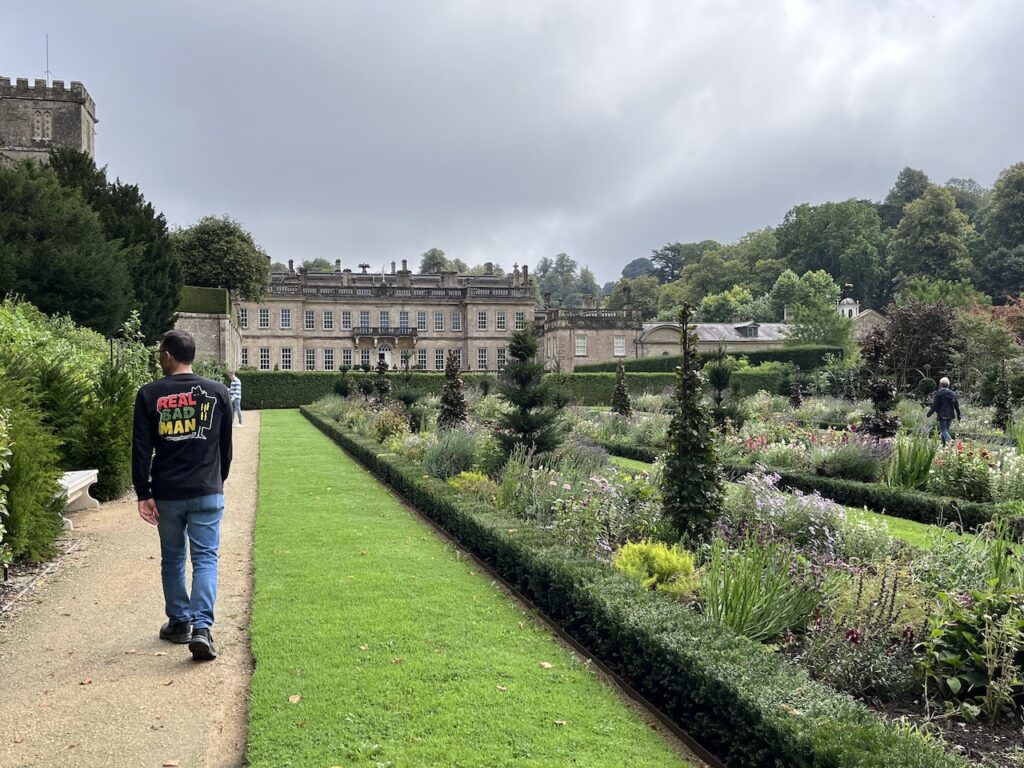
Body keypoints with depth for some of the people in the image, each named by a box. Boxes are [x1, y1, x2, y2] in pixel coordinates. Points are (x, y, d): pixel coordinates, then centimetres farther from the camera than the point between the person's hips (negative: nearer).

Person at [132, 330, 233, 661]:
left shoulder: (149, 394, -3)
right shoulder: (218, 392, 1)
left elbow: (141, 448, -5)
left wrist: (143, 493, -1)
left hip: (166, 494, 0)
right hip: (207, 493, 0)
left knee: (172, 558, 15)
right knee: (205, 558, 1)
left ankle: (179, 623, 25)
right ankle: (201, 628, -11)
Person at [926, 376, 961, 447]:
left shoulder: (939, 393, -9)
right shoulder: (953, 394, 8)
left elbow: (934, 406, -10)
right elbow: (957, 406, 11)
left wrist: (928, 414, -1)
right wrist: (958, 416, 19)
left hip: (942, 415, -6)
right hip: (950, 415, 6)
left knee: (943, 430, -7)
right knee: (945, 429, 15)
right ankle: (944, 445, 17)